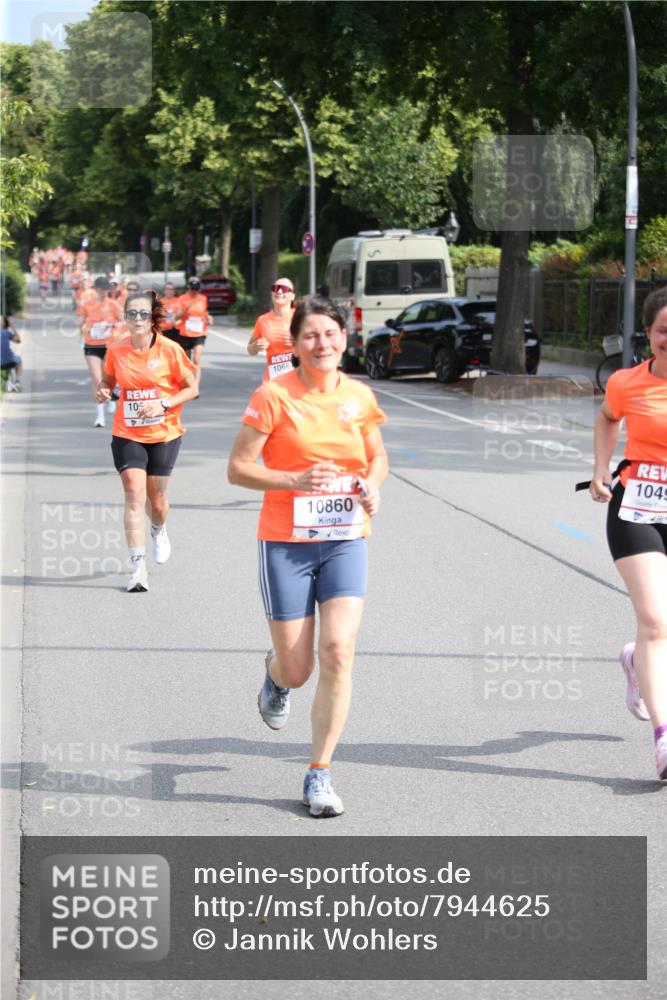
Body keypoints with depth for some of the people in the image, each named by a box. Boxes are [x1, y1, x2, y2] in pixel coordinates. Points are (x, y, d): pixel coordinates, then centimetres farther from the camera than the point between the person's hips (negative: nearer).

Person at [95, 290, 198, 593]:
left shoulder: (169, 350, -11)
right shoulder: (116, 350, -5)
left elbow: (191, 388, -5)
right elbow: (108, 379, 12)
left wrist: (163, 404, -19)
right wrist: (102, 391, -11)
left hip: (164, 434, -1)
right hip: (127, 434, 1)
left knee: (156, 499, 10)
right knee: (134, 496, -12)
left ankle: (159, 531, 48)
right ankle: (138, 568, -12)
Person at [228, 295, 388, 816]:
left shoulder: (359, 396, 4)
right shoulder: (274, 395, -8)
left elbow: (378, 456, 20)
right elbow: (238, 467, -8)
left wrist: (372, 485, -3)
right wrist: (297, 480, -22)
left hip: (345, 542, 2)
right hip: (286, 543, -2)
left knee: (338, 651, -14)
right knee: (297, 669, 1)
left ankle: (320, 774, -2)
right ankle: (275, 675, 43)